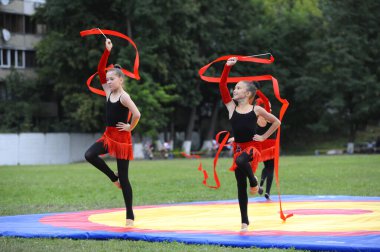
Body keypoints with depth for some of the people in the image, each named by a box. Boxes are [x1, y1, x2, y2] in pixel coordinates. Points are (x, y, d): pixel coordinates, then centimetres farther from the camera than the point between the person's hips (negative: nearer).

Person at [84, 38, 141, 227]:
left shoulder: (124, 97, -16)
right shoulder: (109, 92, 6)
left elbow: (136, 115, -27)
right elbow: (100, 70, 3)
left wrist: (130, 128, -13)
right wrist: (107, 51, -4)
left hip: (122, 138, -7)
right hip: (108, 135, 7)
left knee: (124, 177, -3)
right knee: (90, 155, -16)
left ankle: (130, 215, 6)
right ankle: (113, 178, 7)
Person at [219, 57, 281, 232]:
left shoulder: (256, 110, -3)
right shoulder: (231, 107, 3)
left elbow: (276, 122, 7)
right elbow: (222, 86, -5)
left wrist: (264, 137, 2)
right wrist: (227, 67, -11)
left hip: (252, 147, -4)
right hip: (238, 148, 4)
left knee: (240, 160, -39)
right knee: (241, 187, 6)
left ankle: (254, 182, -11)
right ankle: (244, 221, 16)